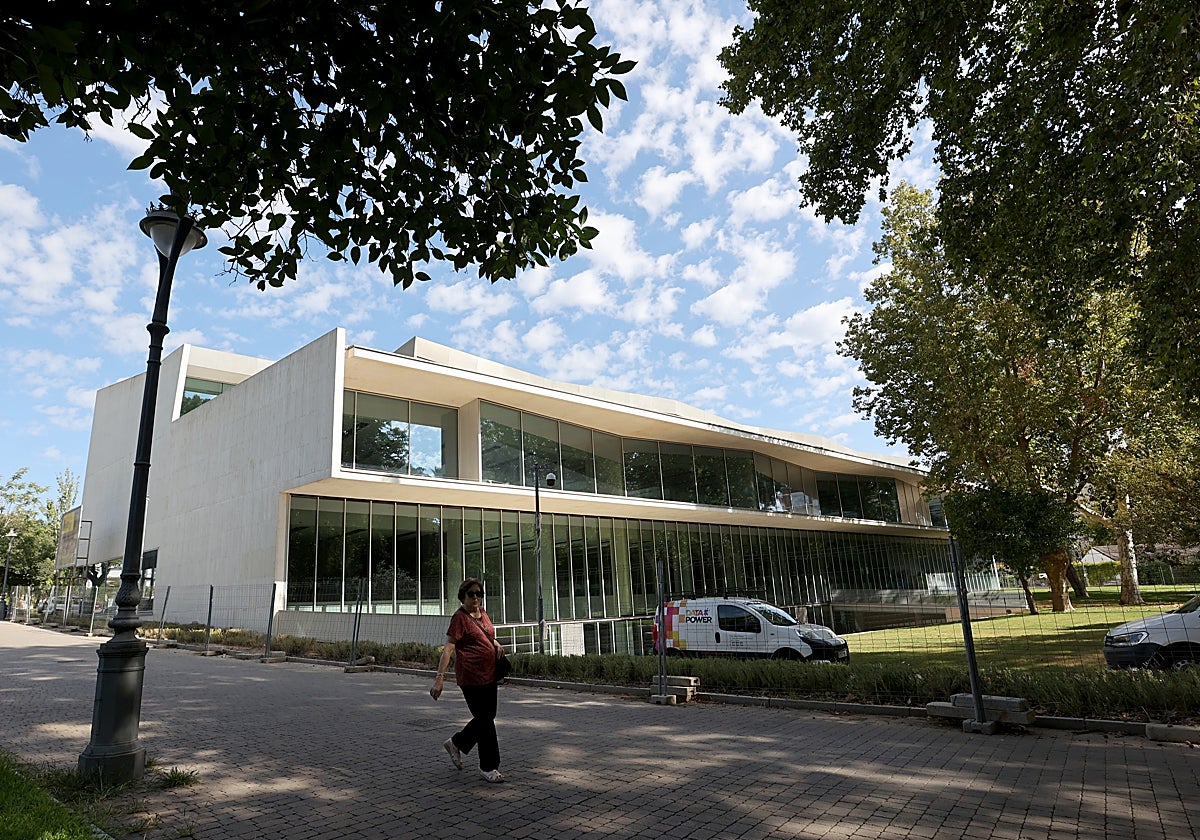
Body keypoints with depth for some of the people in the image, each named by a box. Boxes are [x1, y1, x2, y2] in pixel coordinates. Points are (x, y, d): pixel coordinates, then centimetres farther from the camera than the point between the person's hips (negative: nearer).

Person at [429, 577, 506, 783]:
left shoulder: (482, 613, 10)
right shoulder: (460, 617, -13)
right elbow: (448, 648, -19)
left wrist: (496, 644, 7)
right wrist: (439, 677, -26)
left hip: (489, 674, 8)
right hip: (470, 676, -8)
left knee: (487, 716, 16)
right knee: (485, 720, -2)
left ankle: (456, 743, 36)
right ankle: (488, 767, 12)